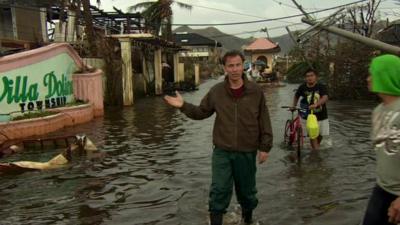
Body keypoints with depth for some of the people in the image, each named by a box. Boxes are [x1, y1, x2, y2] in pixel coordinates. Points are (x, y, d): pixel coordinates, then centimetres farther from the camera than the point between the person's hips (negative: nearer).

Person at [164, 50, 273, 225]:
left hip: (247, 152, 0)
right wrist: (183, 106, -9)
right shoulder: (216, 91, -2)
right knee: (219, 191, -1)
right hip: (222, 151, 0)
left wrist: (265, 146, -3)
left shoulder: (256, 91, -5)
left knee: (247, 191, 17)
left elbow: (264, 120, -2)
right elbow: (201, 112, 7)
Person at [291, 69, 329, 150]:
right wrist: (294, 106, 6)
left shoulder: (321, 87, -11)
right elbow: (296, 96, 14)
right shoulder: (302, 87, -6)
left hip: (321, 115, 1)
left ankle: (317, 146, 44)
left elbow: (325, 97, -28)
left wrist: (316, 104, -43)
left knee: (320, 134, 15)